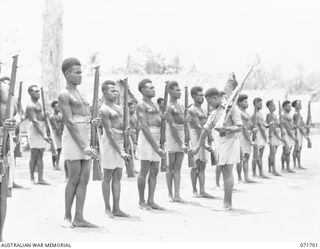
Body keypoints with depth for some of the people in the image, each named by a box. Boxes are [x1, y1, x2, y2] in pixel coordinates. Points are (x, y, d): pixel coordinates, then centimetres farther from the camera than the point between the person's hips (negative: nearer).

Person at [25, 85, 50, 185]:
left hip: (42, 129, 9)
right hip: (34, 130, -9)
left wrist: (45, 115, 0)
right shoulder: (30, 106, -10)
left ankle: (40, 178, 3)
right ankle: (32, 178, 3)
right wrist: (43, 135, -25)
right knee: (34, 155, -5)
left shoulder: (38, 104, 20)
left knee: (40, 156, 5)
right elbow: (34, 121, -19)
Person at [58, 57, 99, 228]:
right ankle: (67, 217, 6)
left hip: (85, 137, 8)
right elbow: (69, 122, -15)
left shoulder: (78, 93, 19)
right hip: (73, 137, -8)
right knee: (74, 179, -5)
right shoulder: (64, 95, -7)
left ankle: (79, 218, 3)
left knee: (84, 179, 2)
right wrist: (83, 146, -21)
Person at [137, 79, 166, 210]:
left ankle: (151, 201, 9)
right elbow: (144, 127, -14)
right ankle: (141, 202, 2)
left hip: (156, 139, 8)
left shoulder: (153, 104, 21)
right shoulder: (141, 105, -6)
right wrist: (156, 147, -17)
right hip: (146, 138, -8)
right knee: (144, 171, -5)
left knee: (154, 171, 6)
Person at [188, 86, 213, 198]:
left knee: (202, 166, 3)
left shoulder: (202, 110, 19)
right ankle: (194, 191, 3)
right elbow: (198, 126, -16)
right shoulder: (192, 110, -9)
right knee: (196, 166, -4)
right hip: (196, 137, -8)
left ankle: (202, 191, 2)